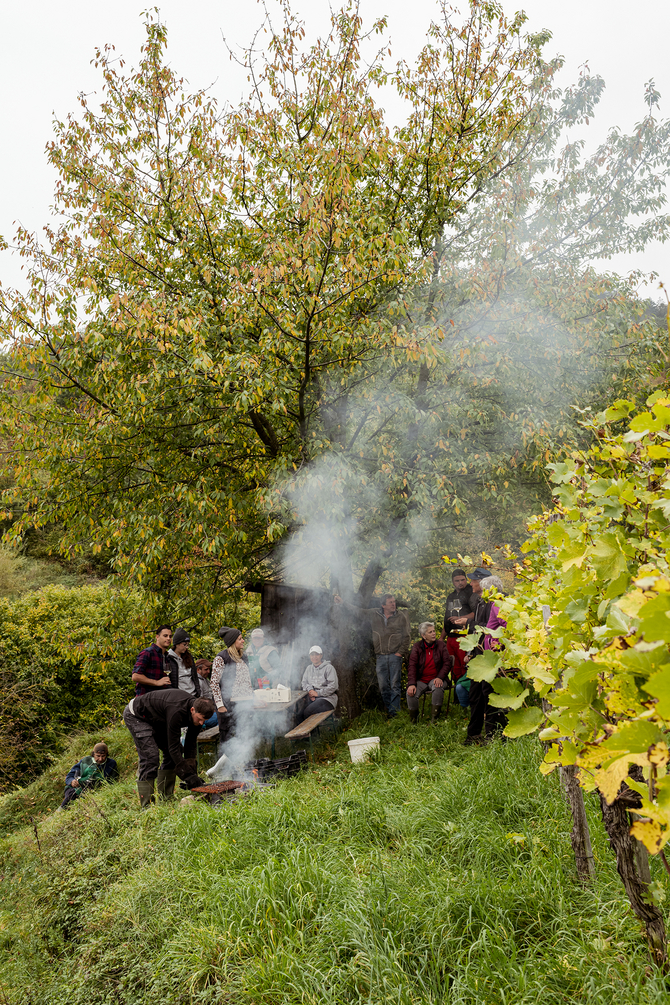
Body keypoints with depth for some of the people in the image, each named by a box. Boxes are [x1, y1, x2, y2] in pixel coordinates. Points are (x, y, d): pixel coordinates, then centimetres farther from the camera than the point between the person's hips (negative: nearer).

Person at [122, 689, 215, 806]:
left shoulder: (197, 713, -15)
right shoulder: (176, 711, -40)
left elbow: (190, 745, -7)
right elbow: (173, 747, -35)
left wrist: (191, 771, -15)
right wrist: (187, 775, -32)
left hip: (155, 719, 9)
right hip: (136, 716, -9)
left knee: (171, 754, 2)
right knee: (150, 756, -18)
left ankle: (165, 797, 9)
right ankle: (146, 805, -11)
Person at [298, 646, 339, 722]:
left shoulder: (328, 668, -2)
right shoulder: (309, 668, 19)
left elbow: (333, 686, -9)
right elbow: (304, 682, 18)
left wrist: (318, 693, -10)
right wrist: (310, 690, -4)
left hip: (327, 698, -5)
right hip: (312, 698, 5)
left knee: (307, 712, -29)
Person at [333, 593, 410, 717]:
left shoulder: (401, 616, 2)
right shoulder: (374, 614, 6)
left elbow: (406, 637, 5)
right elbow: (357, 610, 15)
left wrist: (401, 652, -4)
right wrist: (343, 602, 10)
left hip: (395, 656, -2)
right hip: (380, 657, 2)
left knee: (395, 685, -4)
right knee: (383, 686, 4)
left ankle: (394, 711, 1)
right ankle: (388, 709, 16)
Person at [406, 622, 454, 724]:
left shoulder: (441, 645, 4)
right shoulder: (416, 647, 2)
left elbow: (447, 663, 1)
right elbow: (412, 666, -4)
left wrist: (440, 677, -17)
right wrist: (411, 684, -18)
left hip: (436, 678, 0)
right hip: (420, 680, 0)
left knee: (438, 688, -35)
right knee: (411, 693, -27)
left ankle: (434, 719, -19)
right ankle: (413, 719, -1)